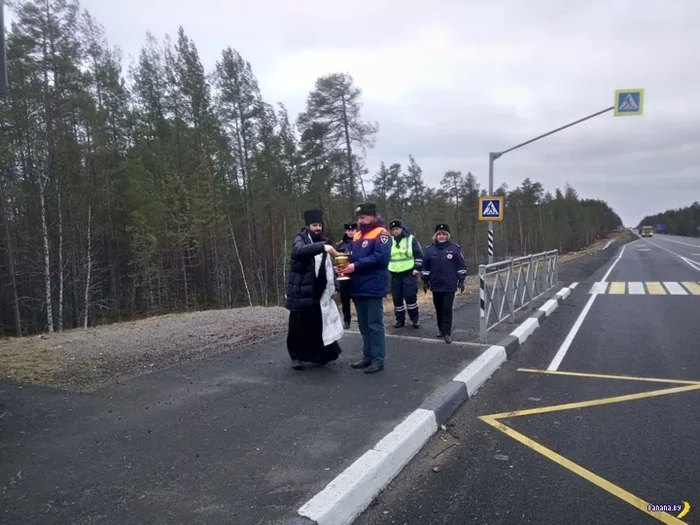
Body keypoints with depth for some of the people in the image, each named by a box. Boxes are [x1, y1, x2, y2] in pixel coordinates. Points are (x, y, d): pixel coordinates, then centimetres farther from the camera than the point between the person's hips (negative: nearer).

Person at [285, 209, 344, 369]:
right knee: (299, 326, 1)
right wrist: (322, 247, -44)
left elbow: (329, 267, 13)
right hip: (301, 293, -5)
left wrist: (333, 286, 2)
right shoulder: (300, 239, -5)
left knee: (319, 324, 8)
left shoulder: (322, 242, 12)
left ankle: (317, 354, 23)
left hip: (318, 293, 5)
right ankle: (297, 356, 17)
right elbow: (300, 250, -31)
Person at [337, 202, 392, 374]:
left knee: (375, 324, -3)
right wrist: (345, 264, -6)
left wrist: (356, 266, -22)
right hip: (359, 287, 8)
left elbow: (381, 257, -21)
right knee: (364, 324, 14)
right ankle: (368, 357, 24)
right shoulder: (357, 235, 17)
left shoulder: (381, 234, -8)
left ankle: (378, 361, 5)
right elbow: (351, 254, 18)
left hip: (373, 287, -8)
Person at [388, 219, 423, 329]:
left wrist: (417, 268, -9)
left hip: (409, 273, -4)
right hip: (395, 274, 4)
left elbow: (419, 255, -3)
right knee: (397, 298, 5)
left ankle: (415, 319, 5)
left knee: (410, 296, -7)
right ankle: (400, 320, 15)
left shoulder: (411, 239, -1)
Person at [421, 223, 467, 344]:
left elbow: (461, 266, 0)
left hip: (449, 285, -3)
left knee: (447, 309, -4)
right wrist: (425, 281, 9)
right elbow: (425, 267, 8)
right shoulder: (430, 249, 2)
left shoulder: (455, 248, -4)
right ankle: (441, 329, 29)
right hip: (436, 285, 3)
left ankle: (447, 333, 2)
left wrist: (461, 281, -1)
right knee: (439, 309, 13)